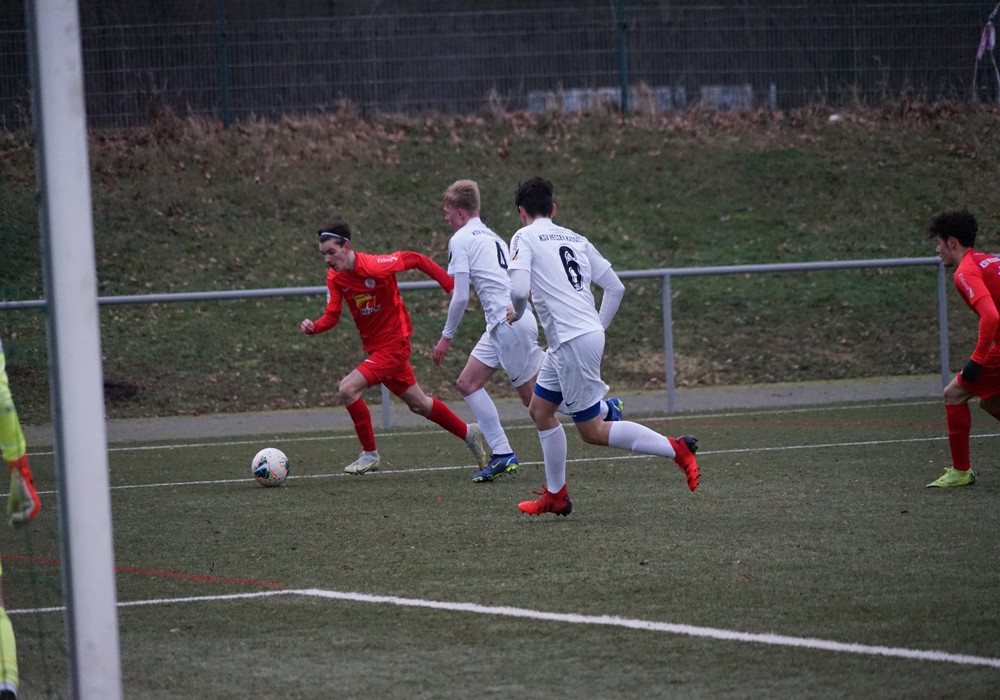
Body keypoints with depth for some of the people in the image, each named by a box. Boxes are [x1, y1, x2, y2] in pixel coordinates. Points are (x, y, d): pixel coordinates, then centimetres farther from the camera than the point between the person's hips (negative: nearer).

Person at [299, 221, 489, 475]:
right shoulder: (334, 278, -3)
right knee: (419, 404, 18)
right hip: (374, 347, 8)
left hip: (393, 344, -8)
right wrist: (313, 327, -26)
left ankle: (370, 454, -6)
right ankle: (469, 433, 37)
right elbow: (332, 316, -4)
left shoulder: (375, 266, -23)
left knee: (347, 389, -20)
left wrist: (450, 285, -10)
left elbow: (416, 259, -12)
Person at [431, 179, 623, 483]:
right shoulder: (491, 237, 21)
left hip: (509, 322, -10)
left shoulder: (461, 239, -6)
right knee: (468, 382, 7)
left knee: (535, 396, -3)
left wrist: (446, 337, -2)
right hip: (502, 324, 10)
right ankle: (502, 454, 2)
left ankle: (605, 410, 7)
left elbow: (460, 296, -11)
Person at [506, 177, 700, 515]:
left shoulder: (525, 238, -3)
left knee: (592, 430, -1)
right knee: (540, 409, 18)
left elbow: (519, 289, -17)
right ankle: (556, 495, 21)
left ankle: (676, 449, -6)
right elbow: (615, 288, 15)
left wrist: (516, 312, 4)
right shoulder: (575, 239, 16)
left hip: (573, 342, -8)